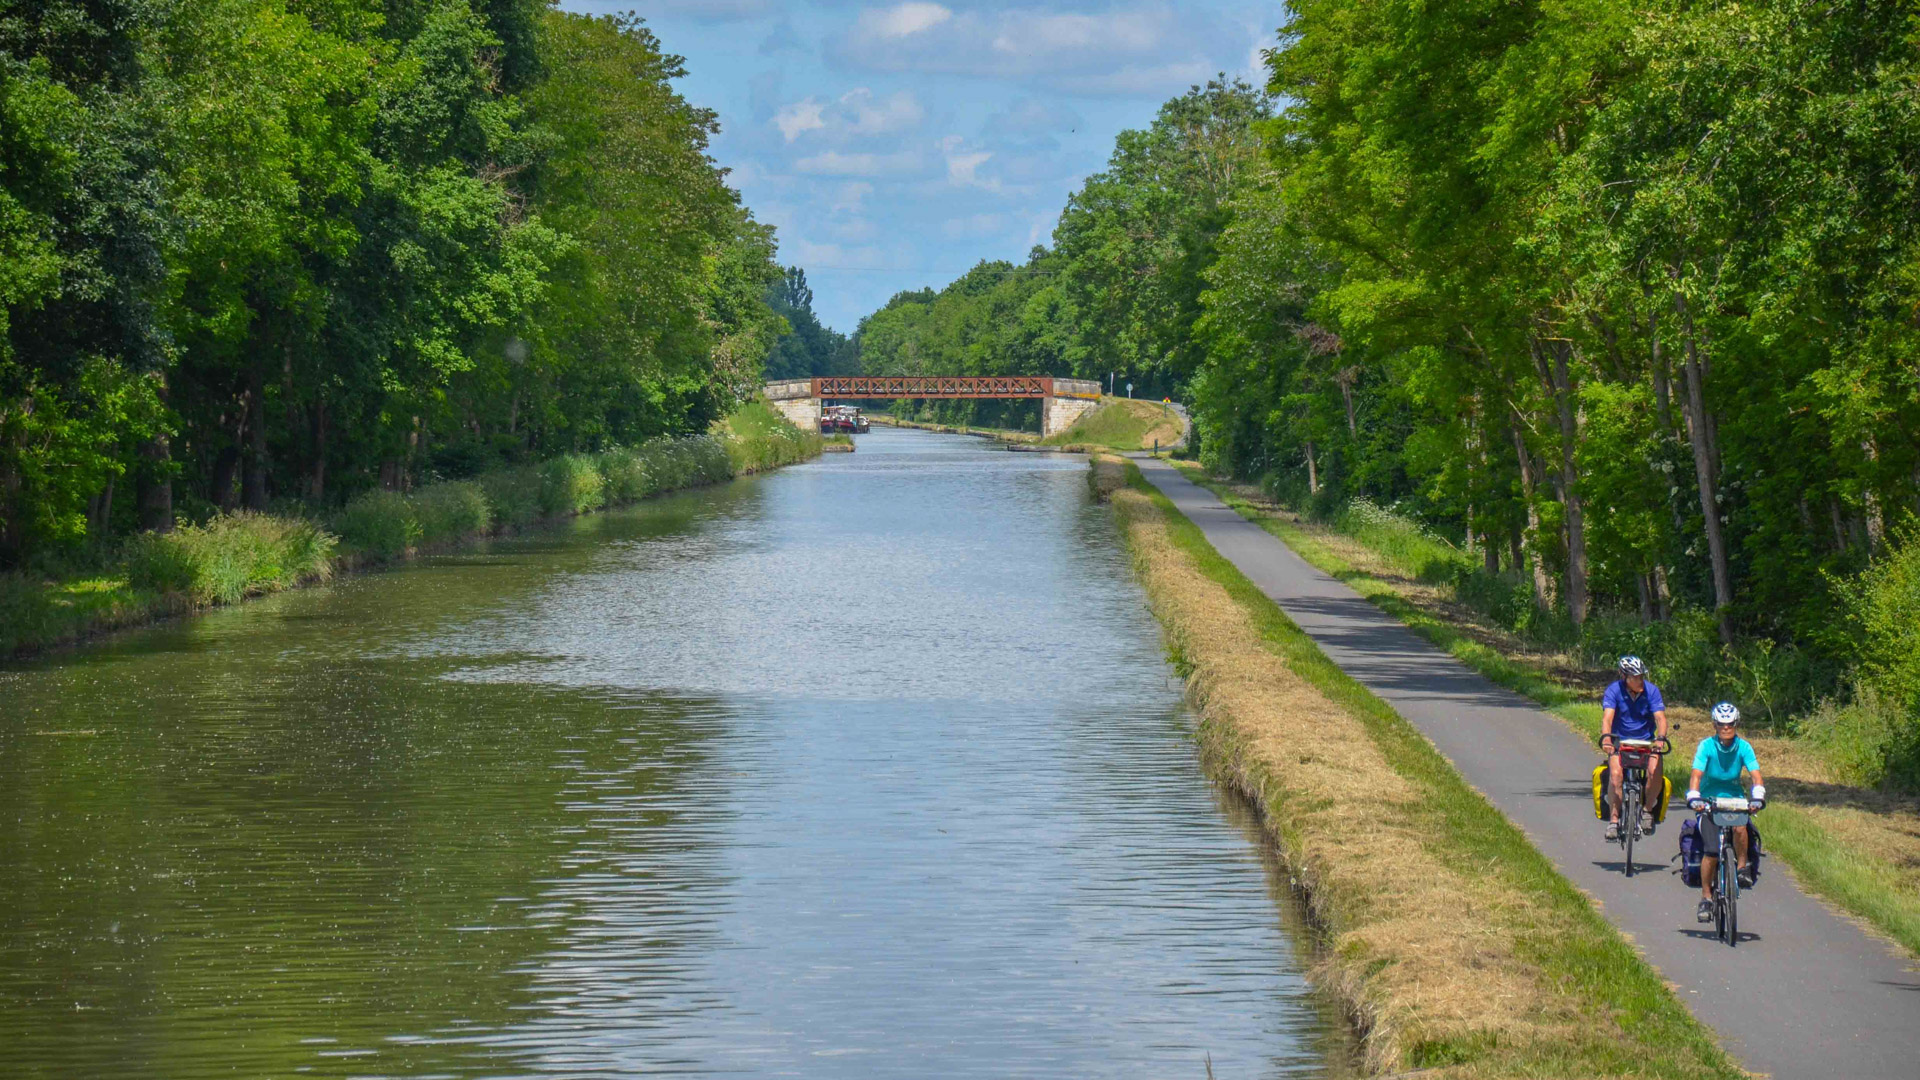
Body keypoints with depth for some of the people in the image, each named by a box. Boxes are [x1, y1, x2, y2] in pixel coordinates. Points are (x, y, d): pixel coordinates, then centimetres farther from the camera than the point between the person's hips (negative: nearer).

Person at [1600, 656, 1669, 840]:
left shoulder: (1651, 690, -8)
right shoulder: (1614, 690, -11)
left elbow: (1660, 717, -17)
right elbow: (1607, 716, -23)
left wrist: (1660, 738, -37)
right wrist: (1605, 737, -43)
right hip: (1620, 742, -1)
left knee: (1654, 770, -28)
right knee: (1615, 773, -29)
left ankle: (1647, 808, -3)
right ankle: (1614, 818, -17)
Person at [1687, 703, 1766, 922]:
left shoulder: (1743, 747, -9)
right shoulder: (1707, 746, -14)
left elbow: (1755, 775, -17)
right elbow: (1696, 774, -23)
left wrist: (1758, 796, -36)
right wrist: (1694, 797, -40)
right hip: (1709, 800, -1)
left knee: (1739, 827, -33)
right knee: (1712, 850, -13)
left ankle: (1743, 866, -9)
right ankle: (1706, 897, 0)